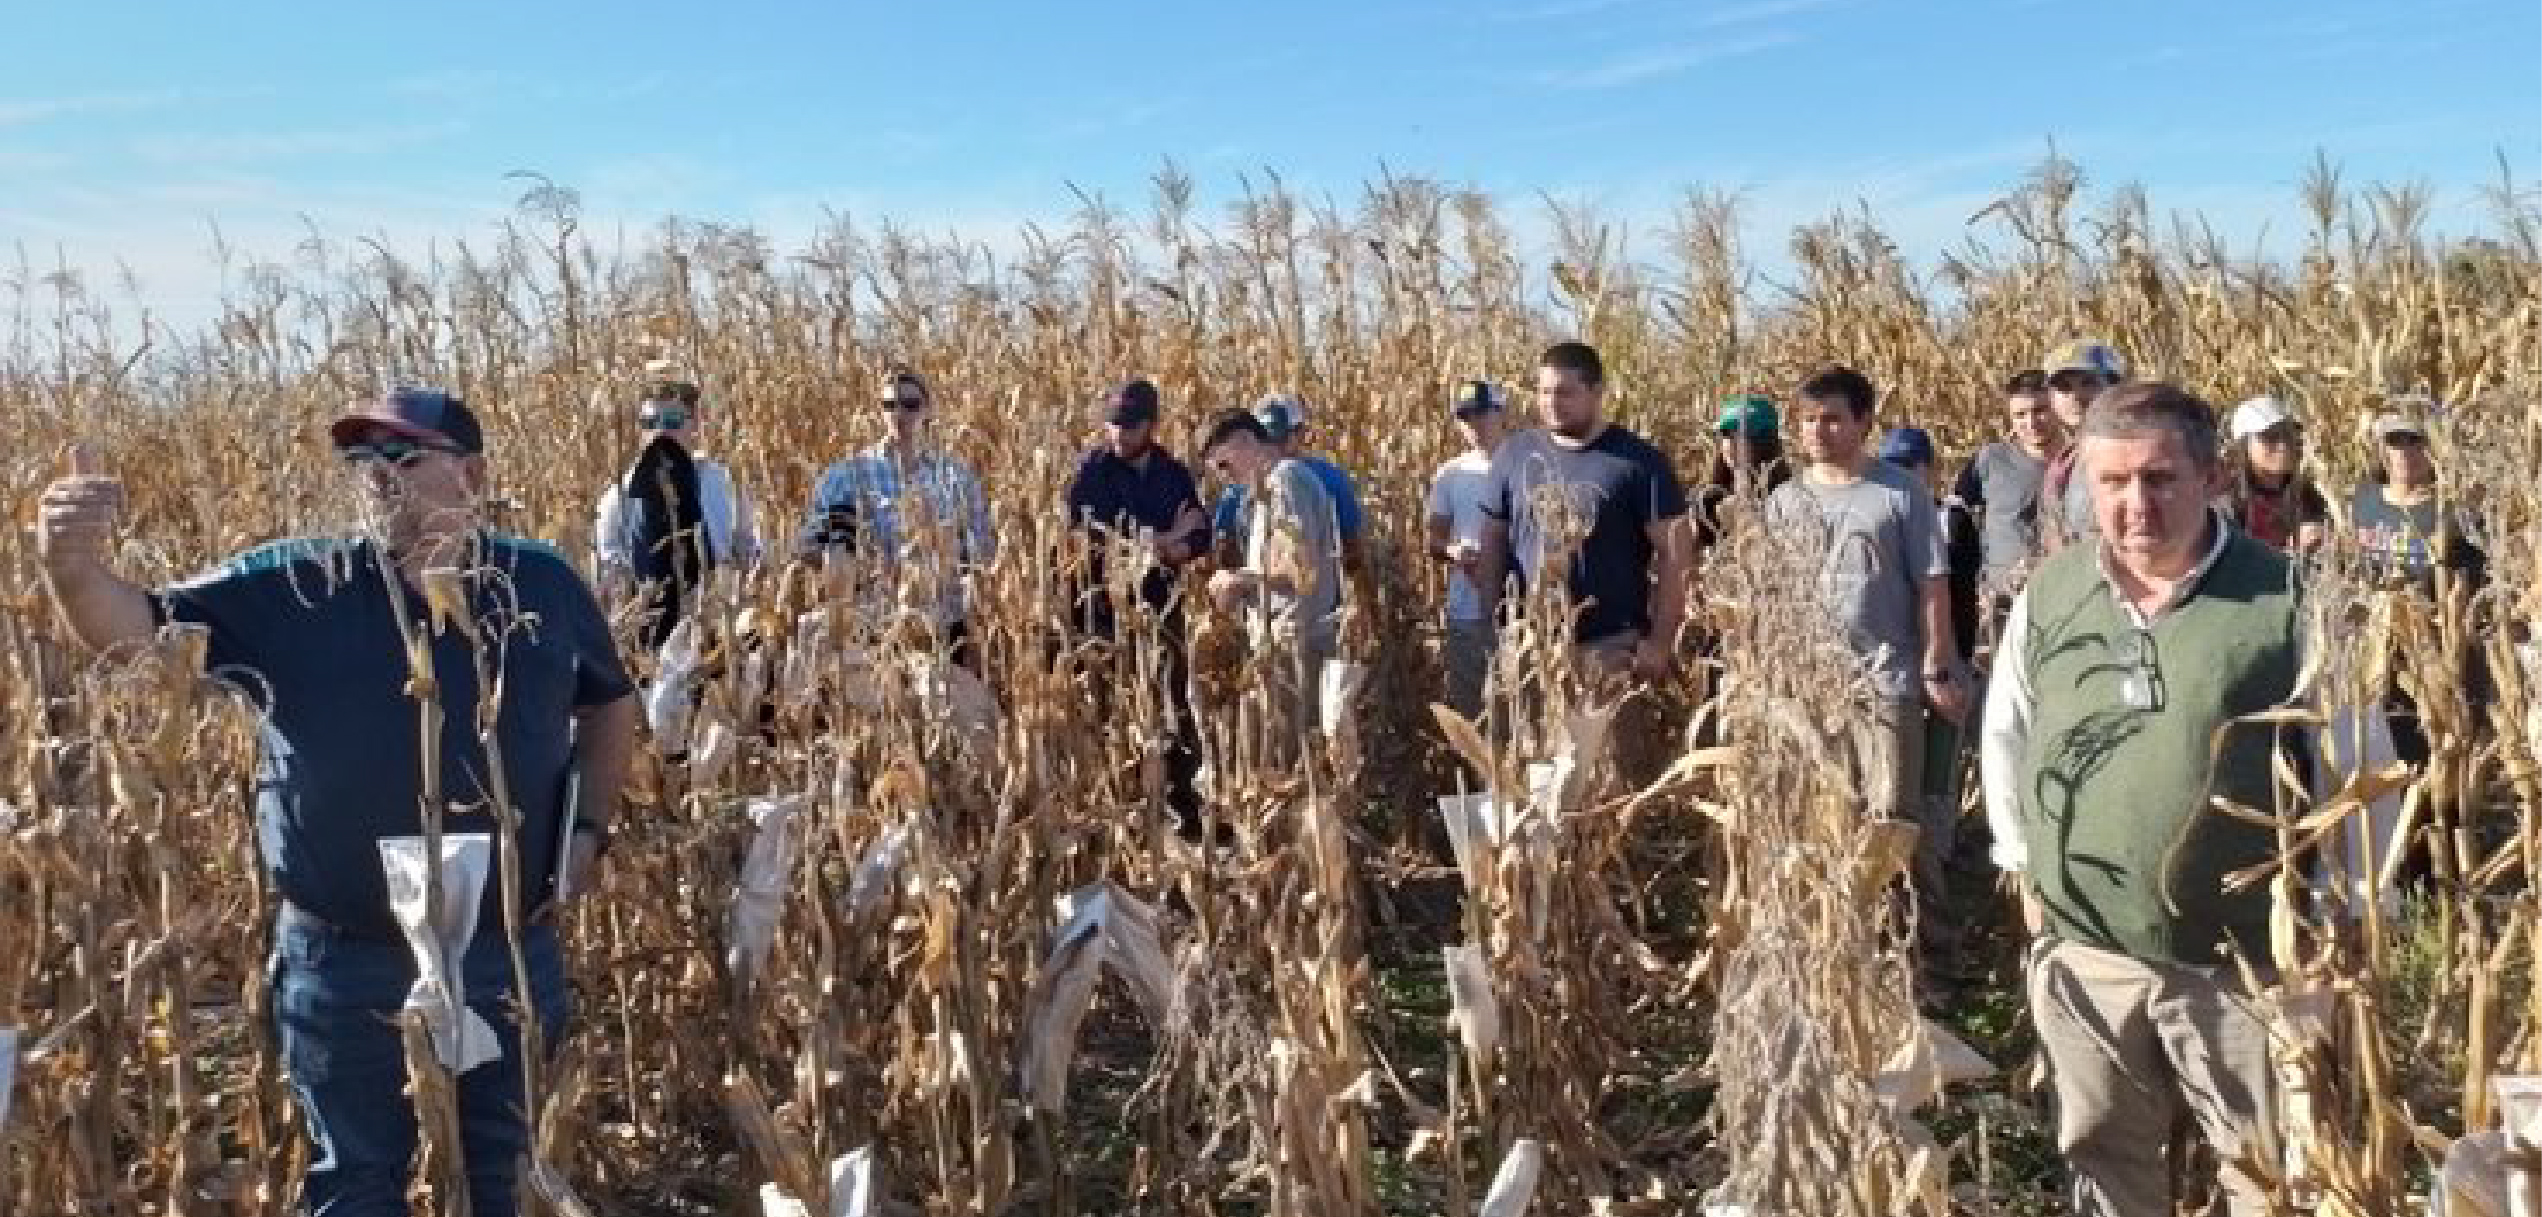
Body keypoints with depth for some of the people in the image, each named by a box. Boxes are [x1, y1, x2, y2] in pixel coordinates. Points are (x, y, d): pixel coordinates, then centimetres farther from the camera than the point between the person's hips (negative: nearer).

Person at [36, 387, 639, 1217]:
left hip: (509, 952, 1)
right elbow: (136, 628, -14)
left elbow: (609, 703, 11)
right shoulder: (293, 590, -8)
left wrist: (590, 828, 2)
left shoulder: (544, 586, -4)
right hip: (343, 962, -1)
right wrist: (74, 564, -35)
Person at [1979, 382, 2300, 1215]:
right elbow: (2005, 735, 13)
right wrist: (2025, 869, 11)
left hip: (2245, 958, -3)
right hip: (2084, 954, 3)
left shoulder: (2286, 596, -11)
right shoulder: (2049, 595, -1)